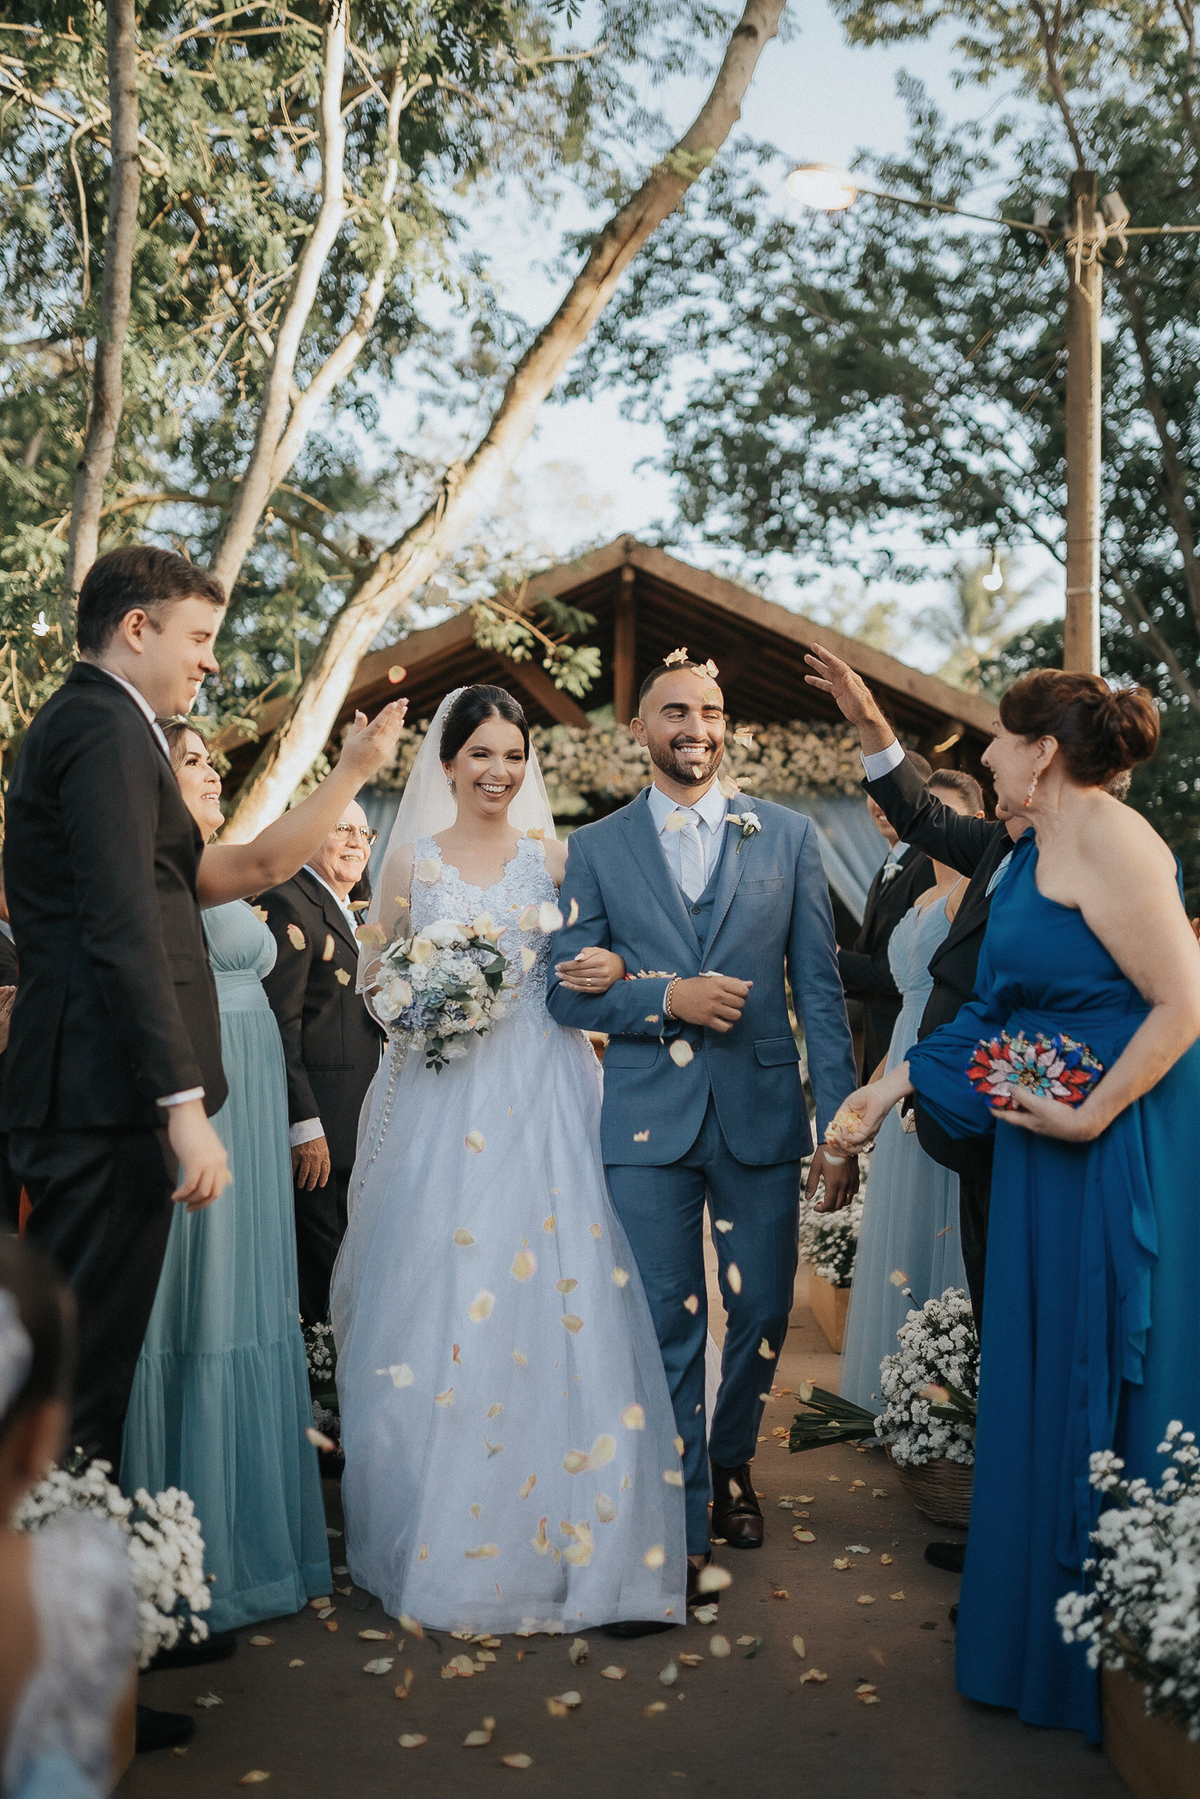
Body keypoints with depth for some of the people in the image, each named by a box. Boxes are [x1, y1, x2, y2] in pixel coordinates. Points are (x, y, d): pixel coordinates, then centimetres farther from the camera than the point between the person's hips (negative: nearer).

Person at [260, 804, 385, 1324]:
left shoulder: (347, 914, 20)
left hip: (358, 1121, 10)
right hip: (318, 1123, -10)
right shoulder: (287, 903, -12)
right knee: (320, 1260, -3)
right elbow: (279, 1023, -19)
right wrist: (305, 1126, -23)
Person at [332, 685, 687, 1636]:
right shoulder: (412, 858, 7)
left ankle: (554, 1521, 7)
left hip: (542, 1093, 1)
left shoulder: (551, 855, 9)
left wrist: (605, 971, -8)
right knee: (436, 1295, -2)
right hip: (442, 1091, 0)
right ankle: (440, 1529, 12)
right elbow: (372, 977, 12)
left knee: (551, 1289, -5)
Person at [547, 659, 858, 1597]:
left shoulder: (788, 836, 5)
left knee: (764, 1311, 9)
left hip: (762, 1110, 1)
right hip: (648, 1117, -1)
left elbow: (821, 989, 3)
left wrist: (841, 1123, -3)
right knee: (670, 1321, 3)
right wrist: (667, 1000, -14)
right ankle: (682, 1515, 16)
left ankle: (732, 1461, 37)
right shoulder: (595, 849, 5)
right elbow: (567, 990, 2)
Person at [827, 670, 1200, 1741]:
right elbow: (1008, 1010, 17)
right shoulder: (1039, 850, 13)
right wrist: (895, 1085, 14)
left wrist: (1089, 1118, -20)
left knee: (1099, 1382, 1)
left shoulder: (1111, 843, -16)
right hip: (1050, 1154, 9)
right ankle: (1037, 1615, 29)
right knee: (1041, 1379, 15)